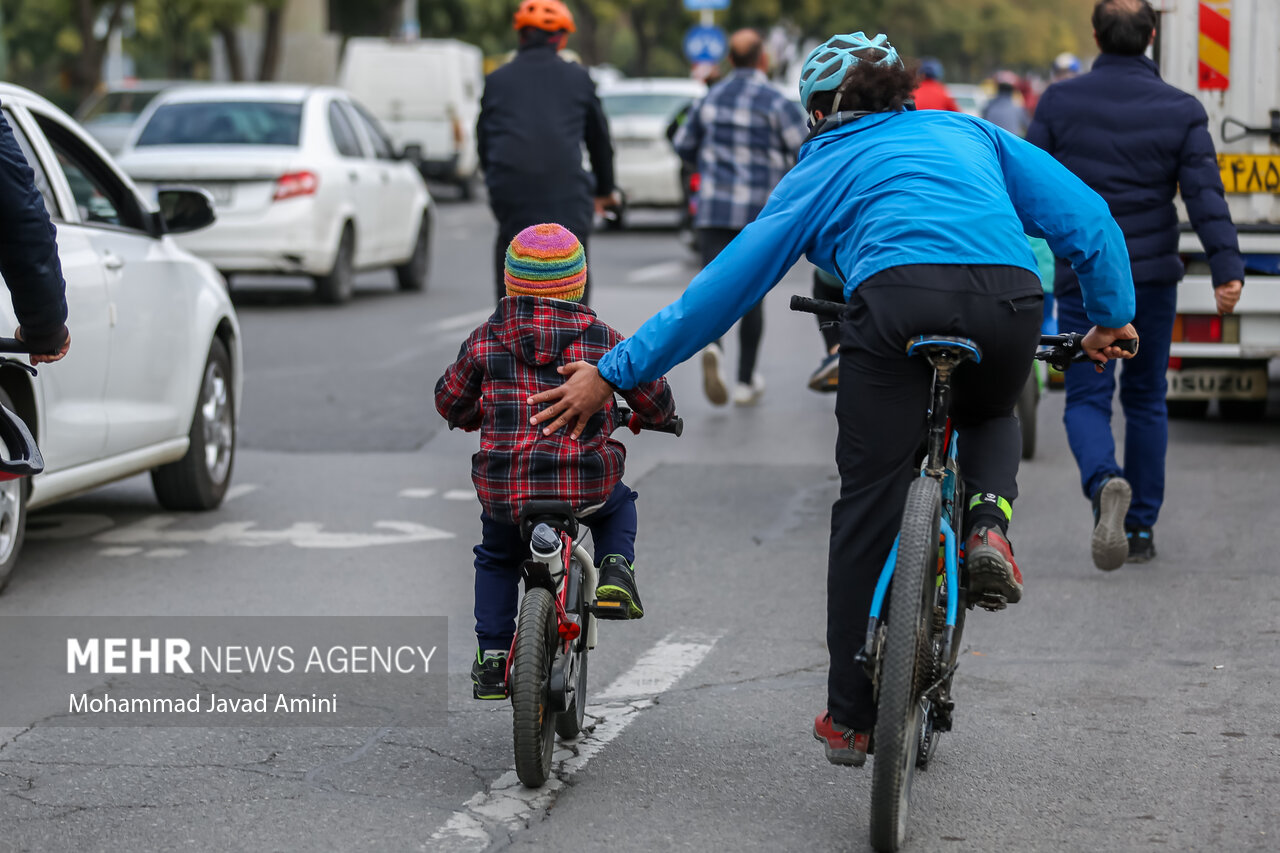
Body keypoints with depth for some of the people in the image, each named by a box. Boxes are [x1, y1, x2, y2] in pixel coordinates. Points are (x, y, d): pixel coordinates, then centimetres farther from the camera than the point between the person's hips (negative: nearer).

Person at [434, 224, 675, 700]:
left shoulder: (485, 341, 3)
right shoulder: (602, 340, 2)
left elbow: (449, 401, 16)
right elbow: (654, 401, 10)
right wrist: (655, 416, 34)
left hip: (504, 490, 1)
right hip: (586, 487, -1)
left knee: (496, 558, 29)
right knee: (618, 505, 34)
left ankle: (491, 656, 22)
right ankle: (615, 568, 8)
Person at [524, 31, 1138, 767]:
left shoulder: (819, 171, 28)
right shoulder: (966, 132, 34)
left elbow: (722, 287, 24)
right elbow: (1085, 216, 22)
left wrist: (613, 374, 28)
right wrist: (1113, 316, 30)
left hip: (898, 294, -2)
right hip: (1011, 296, 2)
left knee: (869, 504, 9)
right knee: (990, 416, 34)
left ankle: (850, 719, 11)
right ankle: (986, 526, 4)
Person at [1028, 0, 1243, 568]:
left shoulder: (1061, 102, -3)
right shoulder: (1181, 111, -2)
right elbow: (1205, 195, -11)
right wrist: (1227, 270, -15)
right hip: (1152, 277, 1)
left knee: (1086, 401, 2)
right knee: (1146, 399, 15)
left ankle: (1105, 483, -29)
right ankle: (1140, 529, 17)